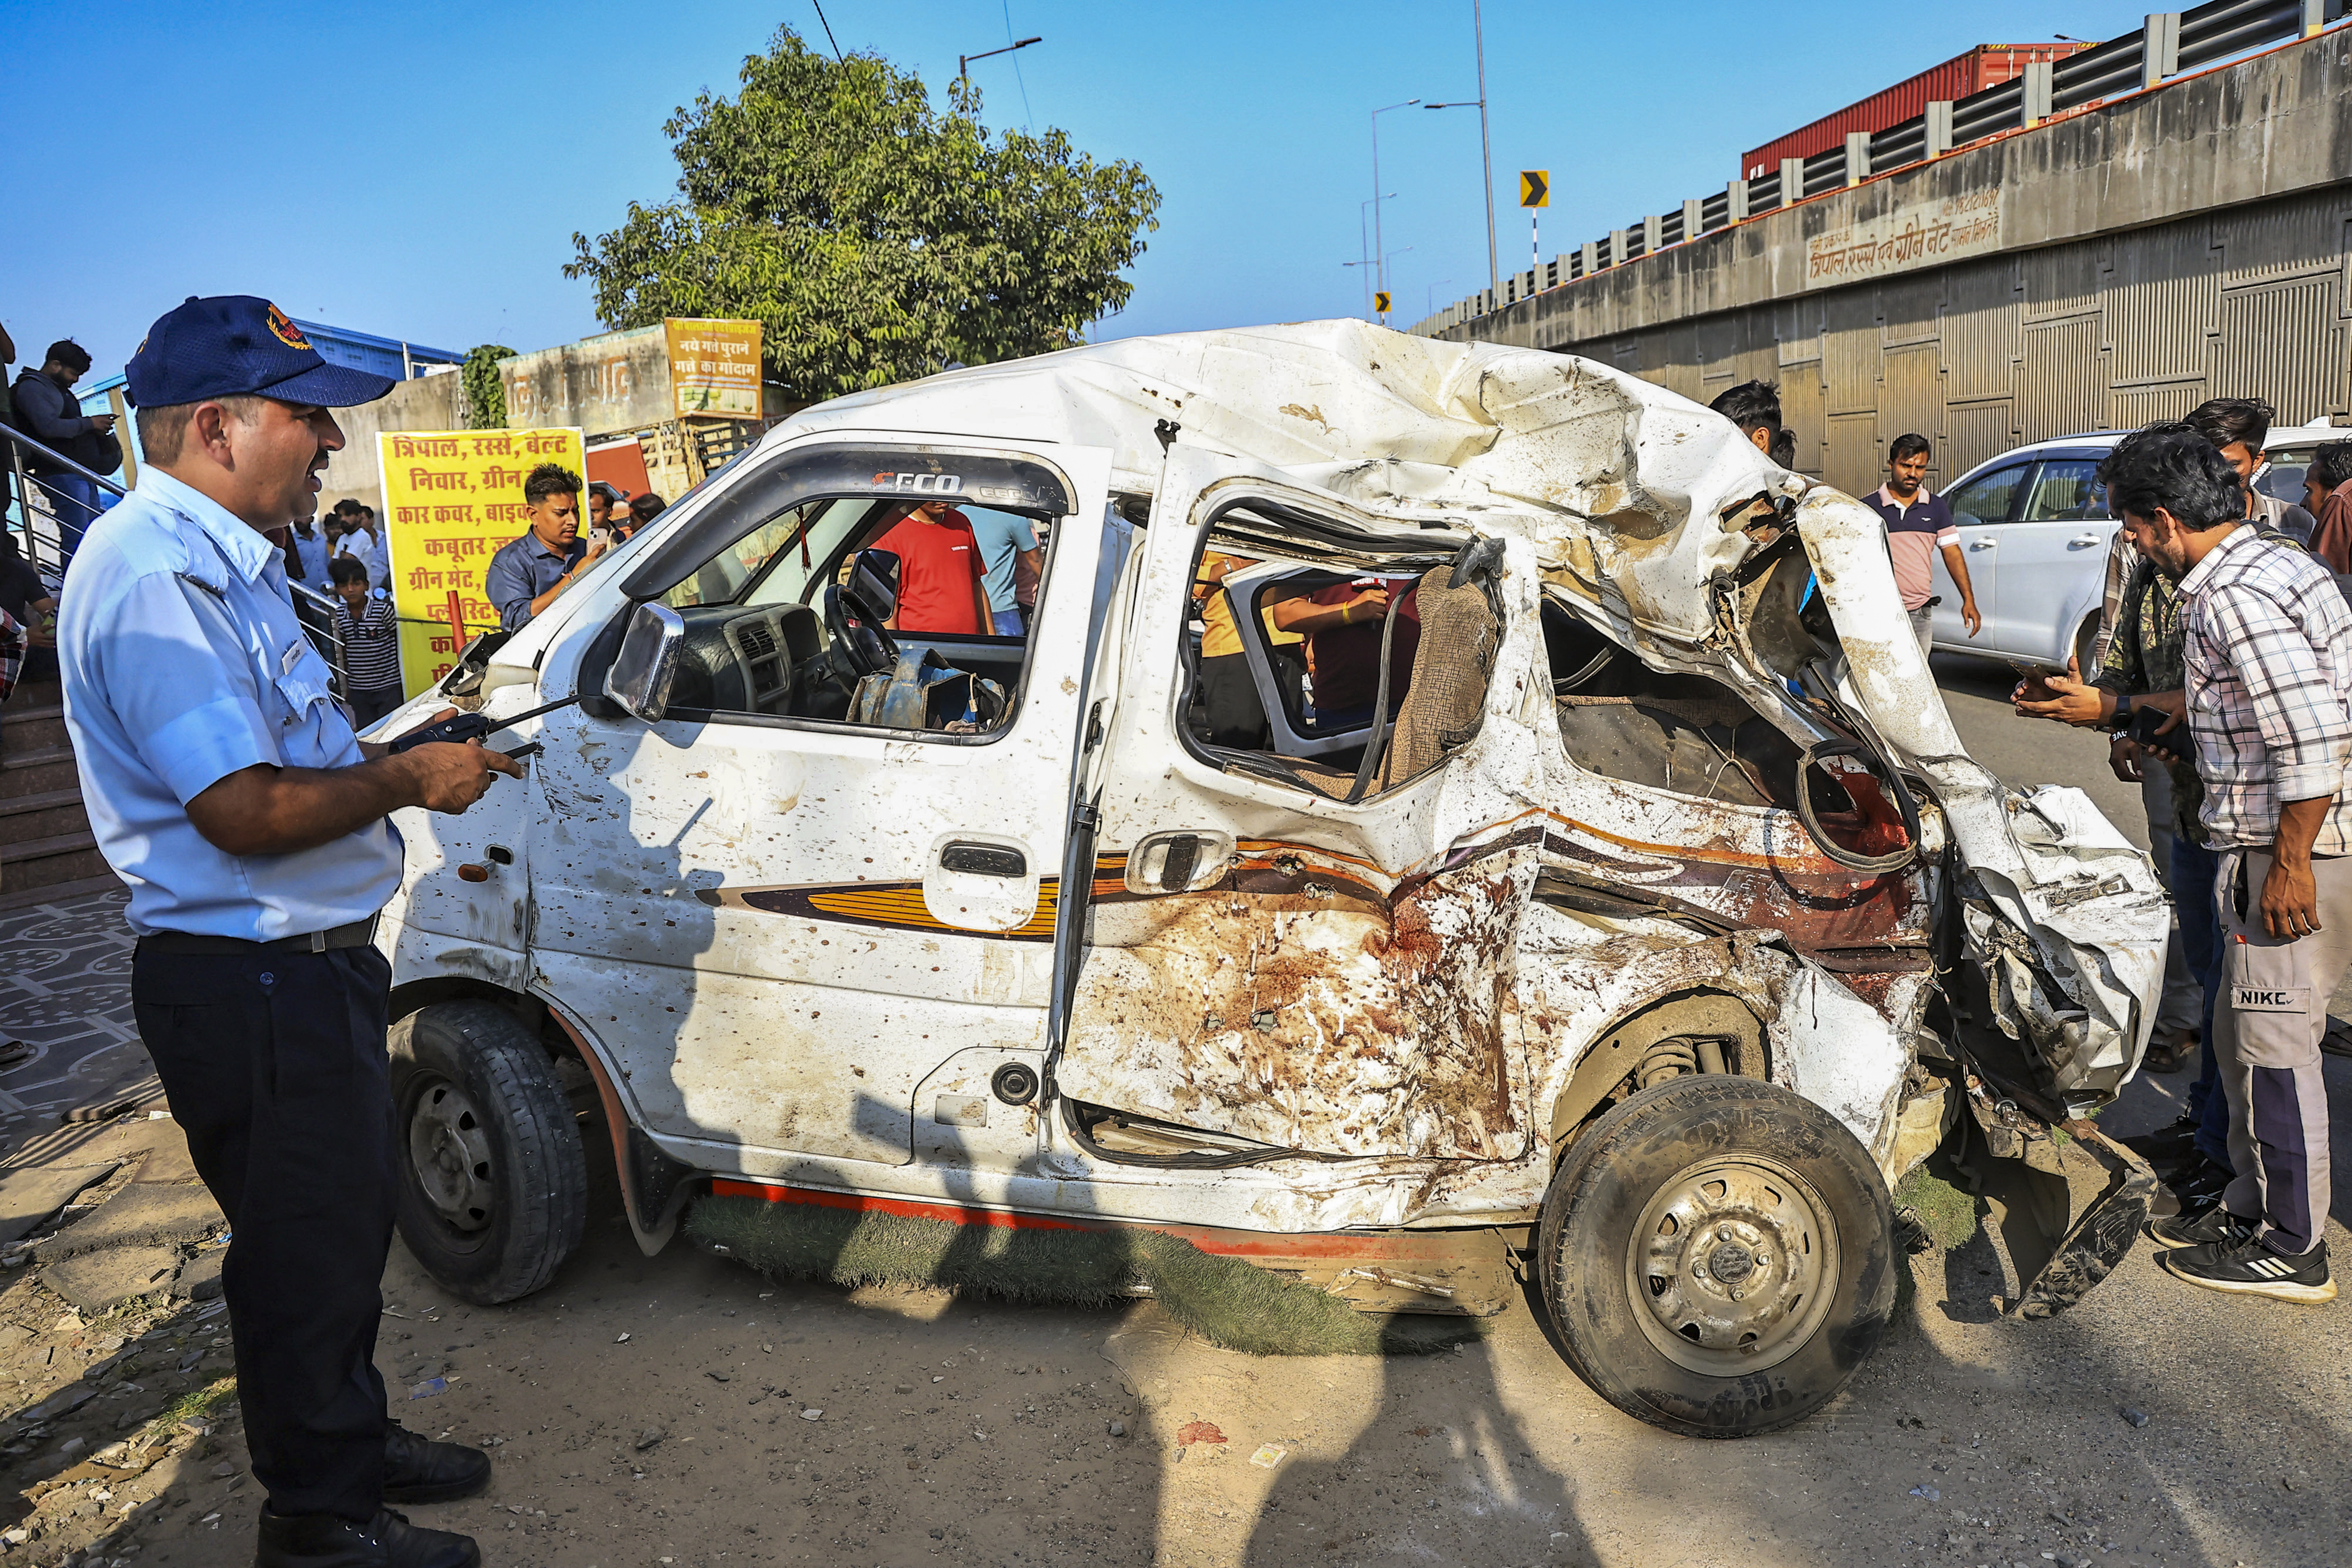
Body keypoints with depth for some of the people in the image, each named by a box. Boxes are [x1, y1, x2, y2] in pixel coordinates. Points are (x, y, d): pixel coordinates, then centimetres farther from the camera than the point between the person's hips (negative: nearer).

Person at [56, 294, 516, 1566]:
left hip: (306, 965, 11)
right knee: (304, 1251, 5)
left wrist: (411, 758, 12)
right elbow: (245, 811, -28)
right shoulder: (152, 575, -22)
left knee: (344, 1224, 23)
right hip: (251, 985, -11)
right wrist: (405, 779, -16)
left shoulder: (221, 563, 14)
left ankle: (352, 1445, 41)